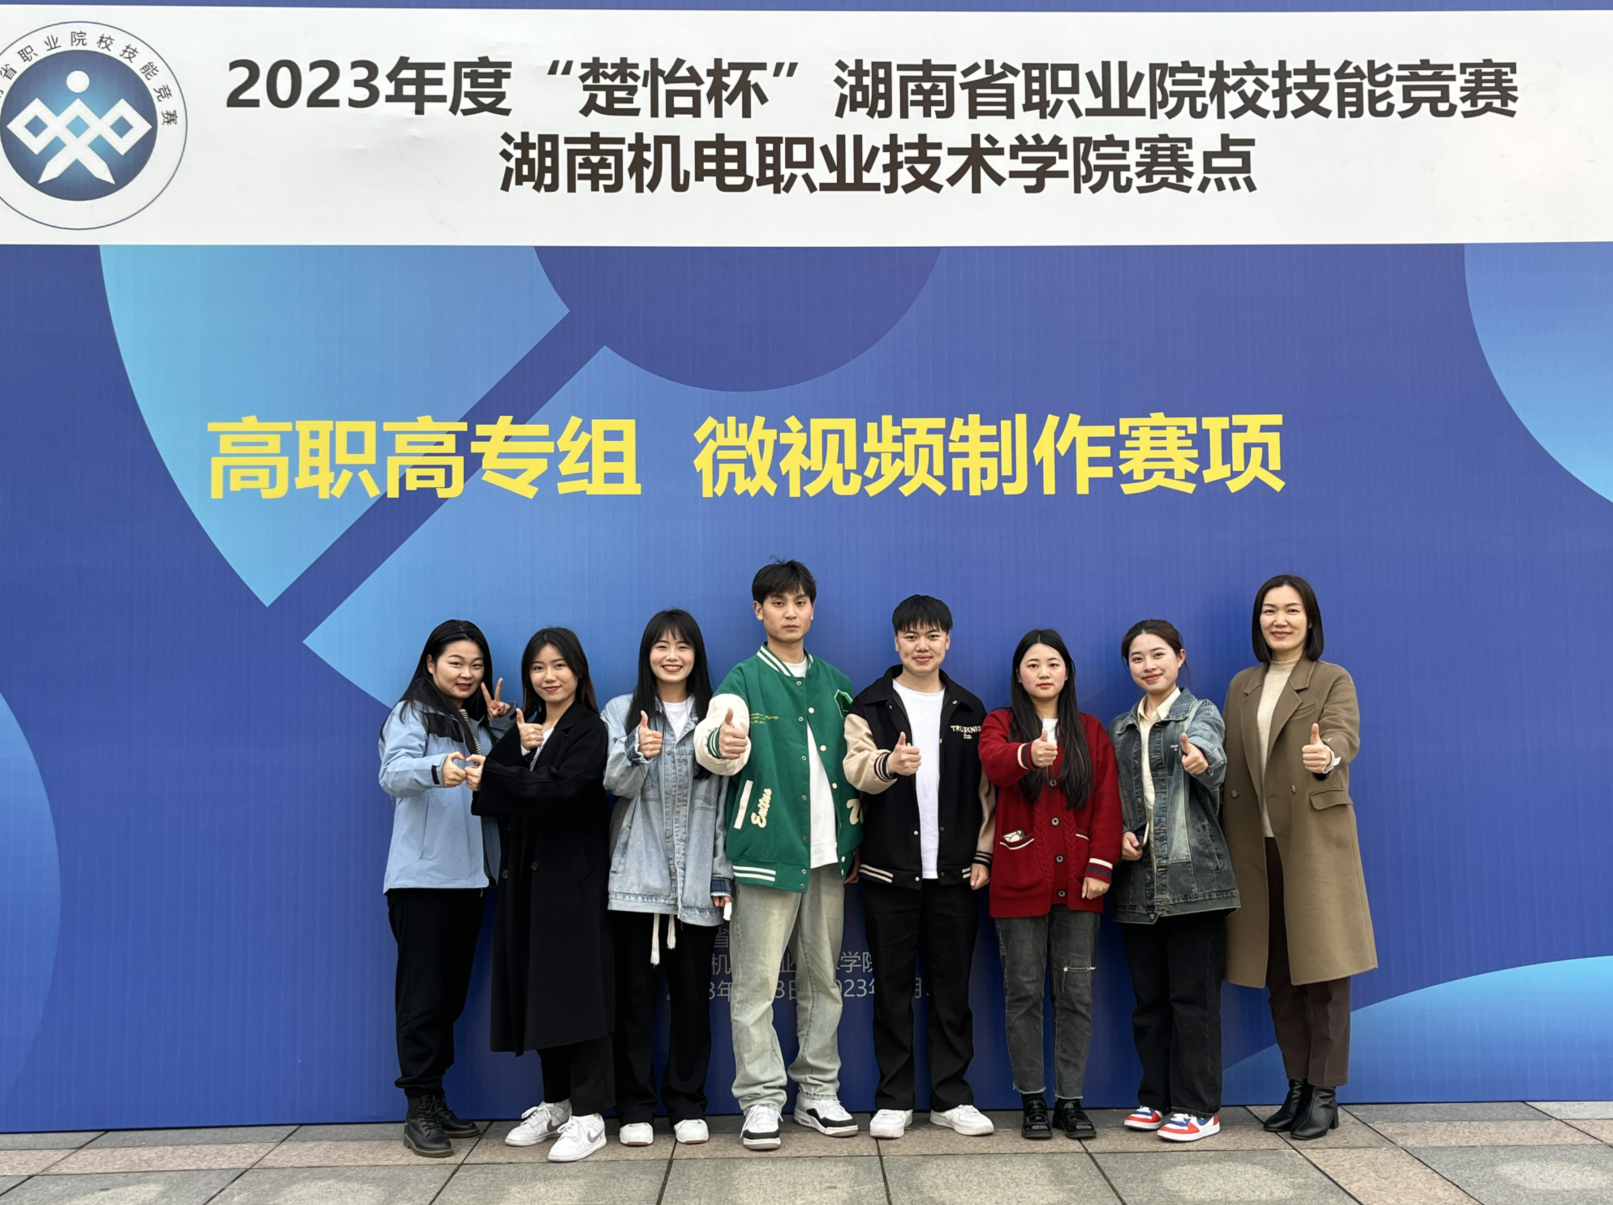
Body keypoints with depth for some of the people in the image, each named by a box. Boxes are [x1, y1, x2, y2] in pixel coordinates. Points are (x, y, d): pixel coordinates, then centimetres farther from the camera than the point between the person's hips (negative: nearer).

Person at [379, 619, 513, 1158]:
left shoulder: (480, 722, 17)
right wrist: (438, 769, -42)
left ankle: (436, 1098, 20)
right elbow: (394, 774, -21)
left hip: (471, 874, 6)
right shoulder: (411, 715, -3)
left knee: (453, 991, 11)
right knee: (423, 992, -5)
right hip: (422, 875, -6)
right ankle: (419, 1110, 2)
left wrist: (500, 725, 0)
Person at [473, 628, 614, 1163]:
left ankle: (588, 1117, 2)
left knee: (575, 988, -5)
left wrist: (490, 775, -14)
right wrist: (520, 750, -13)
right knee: (538, 989, 9)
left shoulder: (590, 731, -5)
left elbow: (556, 792, -20)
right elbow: (496, 796, 1)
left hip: (573, 876, -6)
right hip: (526, 873, 6)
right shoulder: (522, 728, 15)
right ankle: (555, 1103, 22)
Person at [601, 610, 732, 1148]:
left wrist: (723, 874, 3)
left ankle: (688, 1105, 17)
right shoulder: (621, 712, 7)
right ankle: (635, 1108, 14)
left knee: (693, 995, 5)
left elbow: (726, 800, 7)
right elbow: (615, 783, -5)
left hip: (697, 882, 1)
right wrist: (638, 753, -26)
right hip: (637, 878, 0)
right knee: (635, 995, 4)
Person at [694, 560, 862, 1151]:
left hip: (828, 853, 5)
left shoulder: (834, 682, 13)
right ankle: (761, 1099, 8)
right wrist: (721, 742, -45)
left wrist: (855, 841, 11)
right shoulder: (744, 680, -1)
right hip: (767, 850, -4)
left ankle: (818, 1090, 22)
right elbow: (714, 745, -21)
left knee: (823, 977, 11)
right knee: (757, 982, -1)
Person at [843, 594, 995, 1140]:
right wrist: (887, 764, -35)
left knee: (952, 988, 7)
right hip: (890, 870, -1)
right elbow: (856, 769, -13)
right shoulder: (871, 706, 2)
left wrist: (983, 854, 1)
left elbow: (986, 787, 9)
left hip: (955, 871, 2)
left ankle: (951, 1097, 19)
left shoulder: (970, 710, 9)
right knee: (892, 988, 5)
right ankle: (894, 1100, 16)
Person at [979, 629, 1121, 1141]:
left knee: (1076, 991, 4)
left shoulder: (1091, 732, 11)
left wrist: (1100, 866, -6)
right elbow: (994, 762, -22)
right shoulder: (1000, 724, 3)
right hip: (1019, 881, -2)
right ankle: (1032, 1099, 14)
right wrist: (1027, 754, -44)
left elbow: (1106, 803, 5)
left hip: (1076, 882, 2)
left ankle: (1070, 1099, 15)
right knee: (1023, 991, 3)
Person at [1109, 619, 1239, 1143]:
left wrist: (1200, 758, -49)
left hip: (1192, 877, -5)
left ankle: (1198, 1106, 9)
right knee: (1148, 996, 11)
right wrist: (1118, 835, -2)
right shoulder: (1120, 728, 14)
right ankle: (1157, 1098, 22)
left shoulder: (1200, 713, -1)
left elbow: (1210, 747, -25)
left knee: (1194, 996, -1)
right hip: (1138, 880, 5)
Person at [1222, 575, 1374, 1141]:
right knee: (1278, 974, 10)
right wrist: (1229, 843, 0)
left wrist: (1327, 756, -42)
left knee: (1323, 969, -2)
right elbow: (1231, 765, 12)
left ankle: (1324, 1093, 9)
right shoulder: (1242, 686, 15)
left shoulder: (1333, 680, 0)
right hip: (1257, 846, 4)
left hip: (1316, 842, -4)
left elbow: (1344, 734, -20)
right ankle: (1297, 1087, 21)